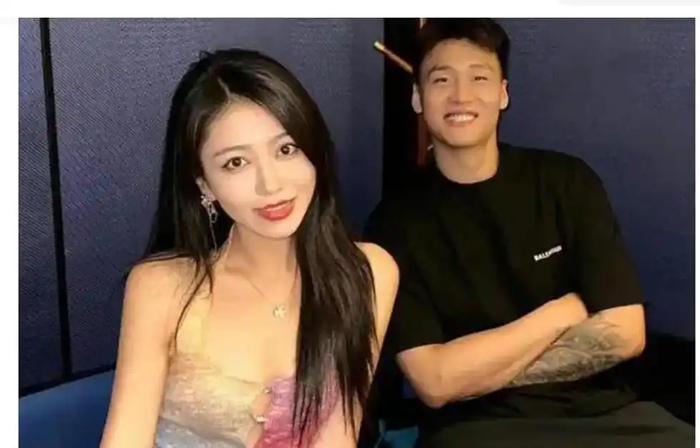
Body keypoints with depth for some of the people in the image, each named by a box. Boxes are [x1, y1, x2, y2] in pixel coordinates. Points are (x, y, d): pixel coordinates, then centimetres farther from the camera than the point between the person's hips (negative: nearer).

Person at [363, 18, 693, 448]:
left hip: (600, 409, 3)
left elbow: (623, 332, -2)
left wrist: (478, 372, -8)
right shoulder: (397, 222, -2)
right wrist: (561, 313, -5)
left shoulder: (568, 181, 4)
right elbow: (435, 382, -10)